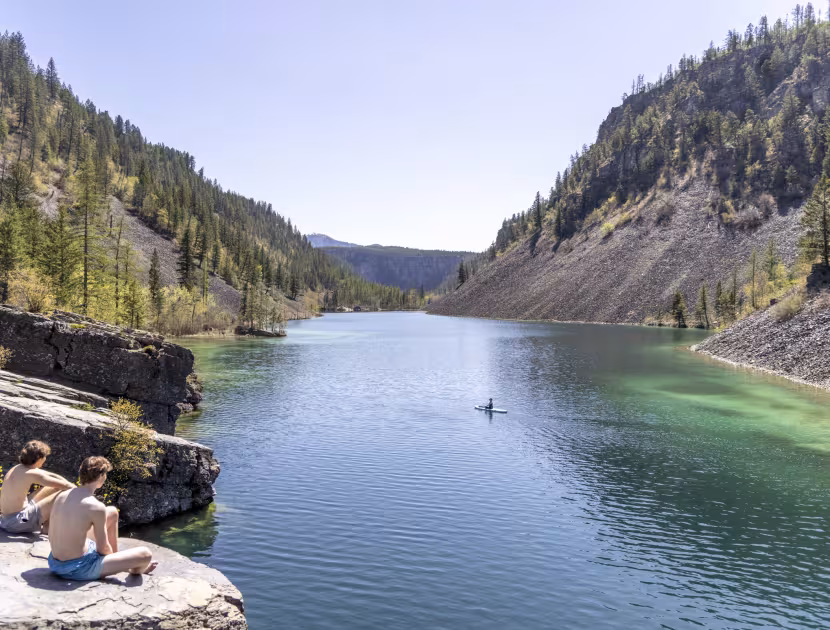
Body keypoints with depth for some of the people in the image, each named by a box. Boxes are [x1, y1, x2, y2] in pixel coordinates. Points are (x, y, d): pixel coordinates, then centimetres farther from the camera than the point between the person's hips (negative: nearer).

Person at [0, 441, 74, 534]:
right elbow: (64, 485, -20)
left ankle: (46, 527, 19)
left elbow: (52, 476, 13)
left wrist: (70, 486, 7)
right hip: (16, 522, -10)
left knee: (54, 487, 16)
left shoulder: (19, 468, 7)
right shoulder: (33, 474, -22)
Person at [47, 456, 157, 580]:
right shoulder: (96, 507, -21)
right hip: (78, 569, -9)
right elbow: (103, 548, -13)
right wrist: (112, 558, 10)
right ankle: (135, 570, 27)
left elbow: (51, 536, 9)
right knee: (145, 554, -9)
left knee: (112, 512, 21)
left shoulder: (61, 496, 0)